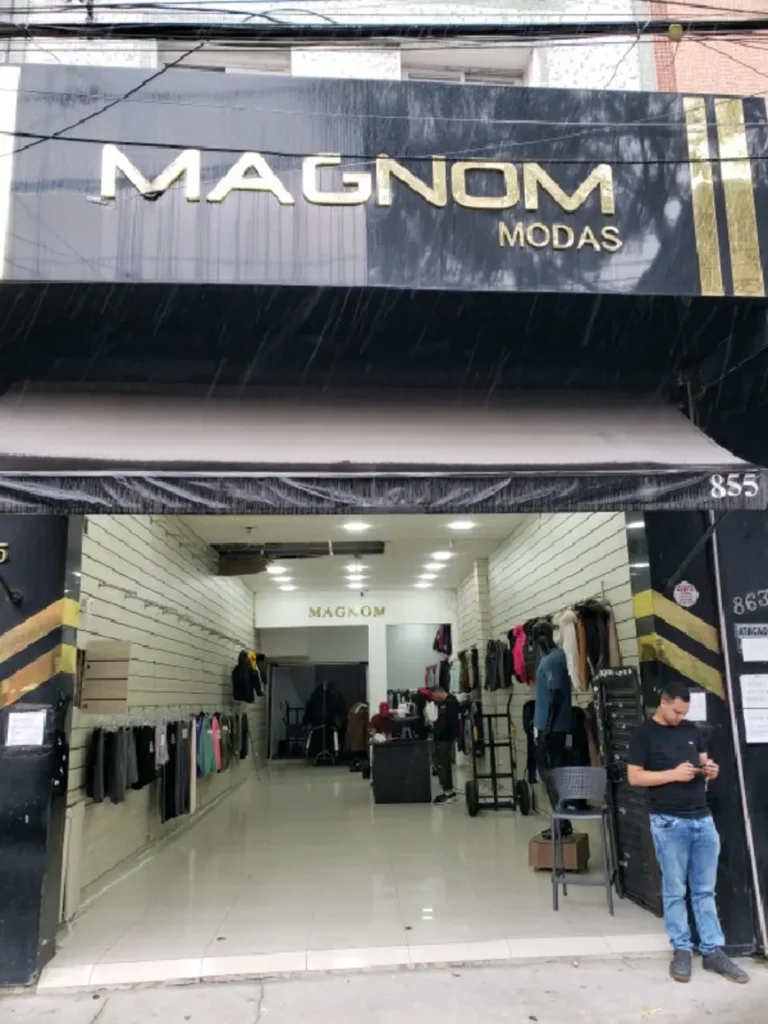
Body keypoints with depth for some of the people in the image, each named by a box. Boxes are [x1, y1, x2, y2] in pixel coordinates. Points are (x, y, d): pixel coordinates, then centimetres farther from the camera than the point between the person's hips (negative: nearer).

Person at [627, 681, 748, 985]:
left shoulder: (692, 730, 10)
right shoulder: (644, 734, -6)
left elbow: (704, 762, 20)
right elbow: (634, 777, -9)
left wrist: (710, 770, -4)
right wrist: (674, 774, -18)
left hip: (703, 818, 5)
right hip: (669, 822, -5)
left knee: (705, 891, 12)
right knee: (675, 891, 5)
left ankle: (713, 950, 20)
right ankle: (681, 950, 17)